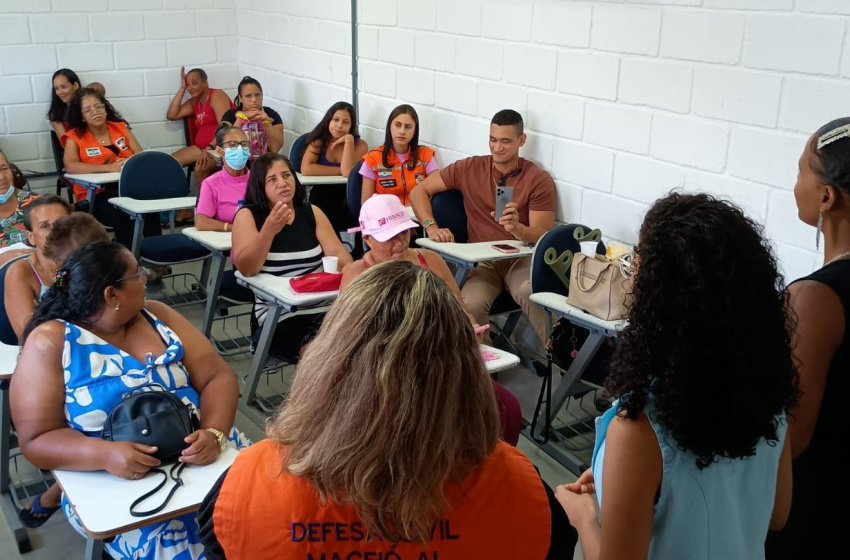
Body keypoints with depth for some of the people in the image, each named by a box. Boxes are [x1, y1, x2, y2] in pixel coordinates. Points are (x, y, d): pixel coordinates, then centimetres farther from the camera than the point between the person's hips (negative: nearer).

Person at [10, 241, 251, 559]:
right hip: (114, 479, -4)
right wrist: (106, 454, -26)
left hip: (200, 451, 4)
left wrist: (213, 433, -19)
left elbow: (217, 377, 1)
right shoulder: (50, 342, -6)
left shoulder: (156, 316, 6)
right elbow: (36, 440, -8)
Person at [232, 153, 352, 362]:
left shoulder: (312, 212, 13)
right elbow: (246, 268, -13)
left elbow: (337, 252, 4)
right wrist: (269, 230, -27)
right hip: (279, 315, -4)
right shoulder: (248, 215, 1)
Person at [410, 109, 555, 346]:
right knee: (470, 305, -32)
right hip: (481, 261, 2)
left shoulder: (539, 179, 0)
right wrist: (431, 227, -8)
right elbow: (419, 191, 10)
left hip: (521, 259, -1)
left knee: (531, 293, -37)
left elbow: (543, 236, -5)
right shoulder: (470, 168, 5)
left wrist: (516, 228, -27)